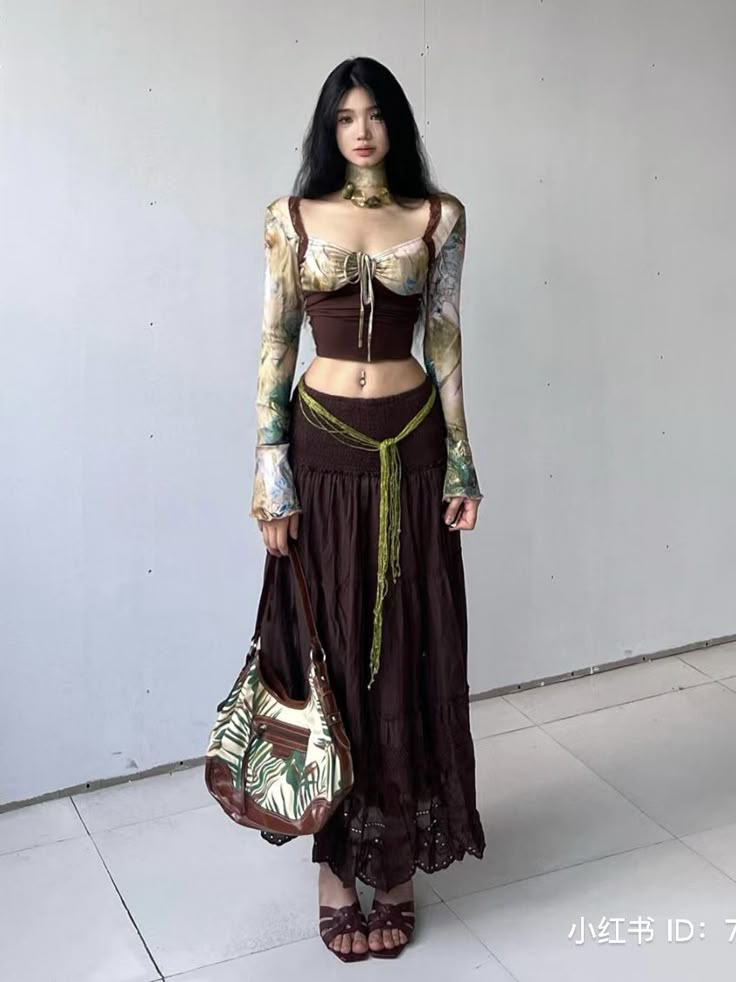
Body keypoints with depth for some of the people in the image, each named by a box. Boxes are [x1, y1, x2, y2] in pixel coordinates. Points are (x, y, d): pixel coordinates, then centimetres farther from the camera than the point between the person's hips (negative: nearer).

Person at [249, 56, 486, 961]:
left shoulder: (438, 216, 4)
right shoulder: (292, 216, 1)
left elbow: (445, 343, 5)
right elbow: (275, 346, -1)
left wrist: (462, 465, 1)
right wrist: (271, 475, -6)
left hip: (413, 449, 1)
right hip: (325, 449, -1)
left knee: (410, 653, 5)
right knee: (329, 650, 5)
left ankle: (398, 860, 20)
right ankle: (337, 863, 18)